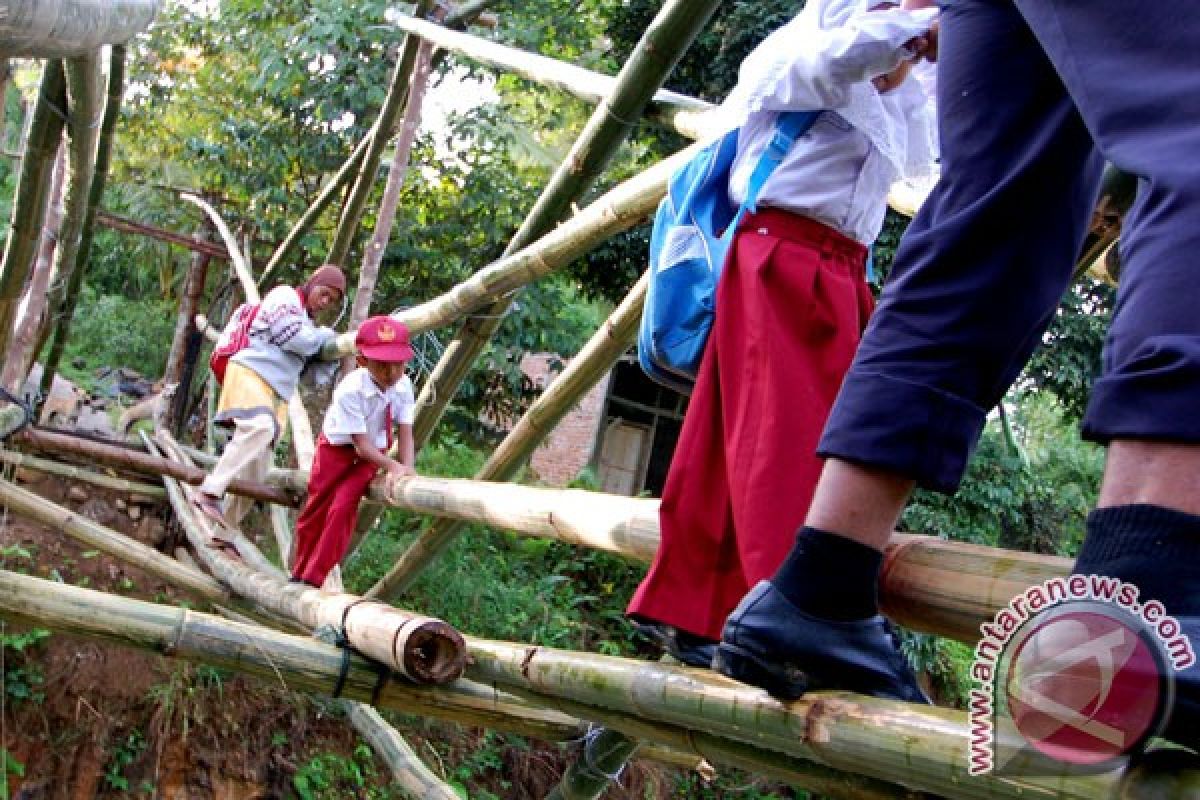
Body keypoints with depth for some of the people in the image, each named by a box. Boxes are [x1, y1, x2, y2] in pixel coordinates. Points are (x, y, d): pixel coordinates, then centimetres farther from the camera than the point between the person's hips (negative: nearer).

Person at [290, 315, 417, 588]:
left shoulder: (404, 386, -21)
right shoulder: (350, 391, -34)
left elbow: (405, 434, -20)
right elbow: (361, 444, -30)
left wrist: (408, 469, -36)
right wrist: (393, 466, -42)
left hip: (372, 453, 2)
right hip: (338, 449, -2)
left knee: (342, 509, -13)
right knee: (315, 511, 7)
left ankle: (313, 580, -2)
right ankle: (298, 574, 29)